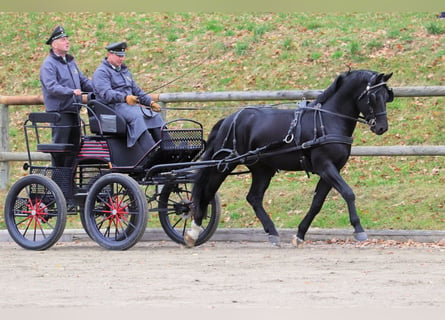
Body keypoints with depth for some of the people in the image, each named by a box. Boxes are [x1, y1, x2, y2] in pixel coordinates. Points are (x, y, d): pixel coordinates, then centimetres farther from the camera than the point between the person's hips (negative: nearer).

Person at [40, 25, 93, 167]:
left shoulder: (71, 62, 18)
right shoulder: (49, 64, -8)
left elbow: (83, 81, 22)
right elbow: (51, 87, -21)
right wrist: (71, 92, -35)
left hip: (74, 111, 8)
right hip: (59, 112, -8)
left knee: (74, 147, 10)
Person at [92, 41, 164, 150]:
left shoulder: (124, 71, 27)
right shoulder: (101, 72, -2)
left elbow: (136, 90, 32)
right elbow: (105, 93, -19)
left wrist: (150, 102, 17)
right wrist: (125, 98, -33)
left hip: (130, 105, 8)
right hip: (113, 106, -8)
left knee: (155, 116, -12)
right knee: (137, 117, -33)